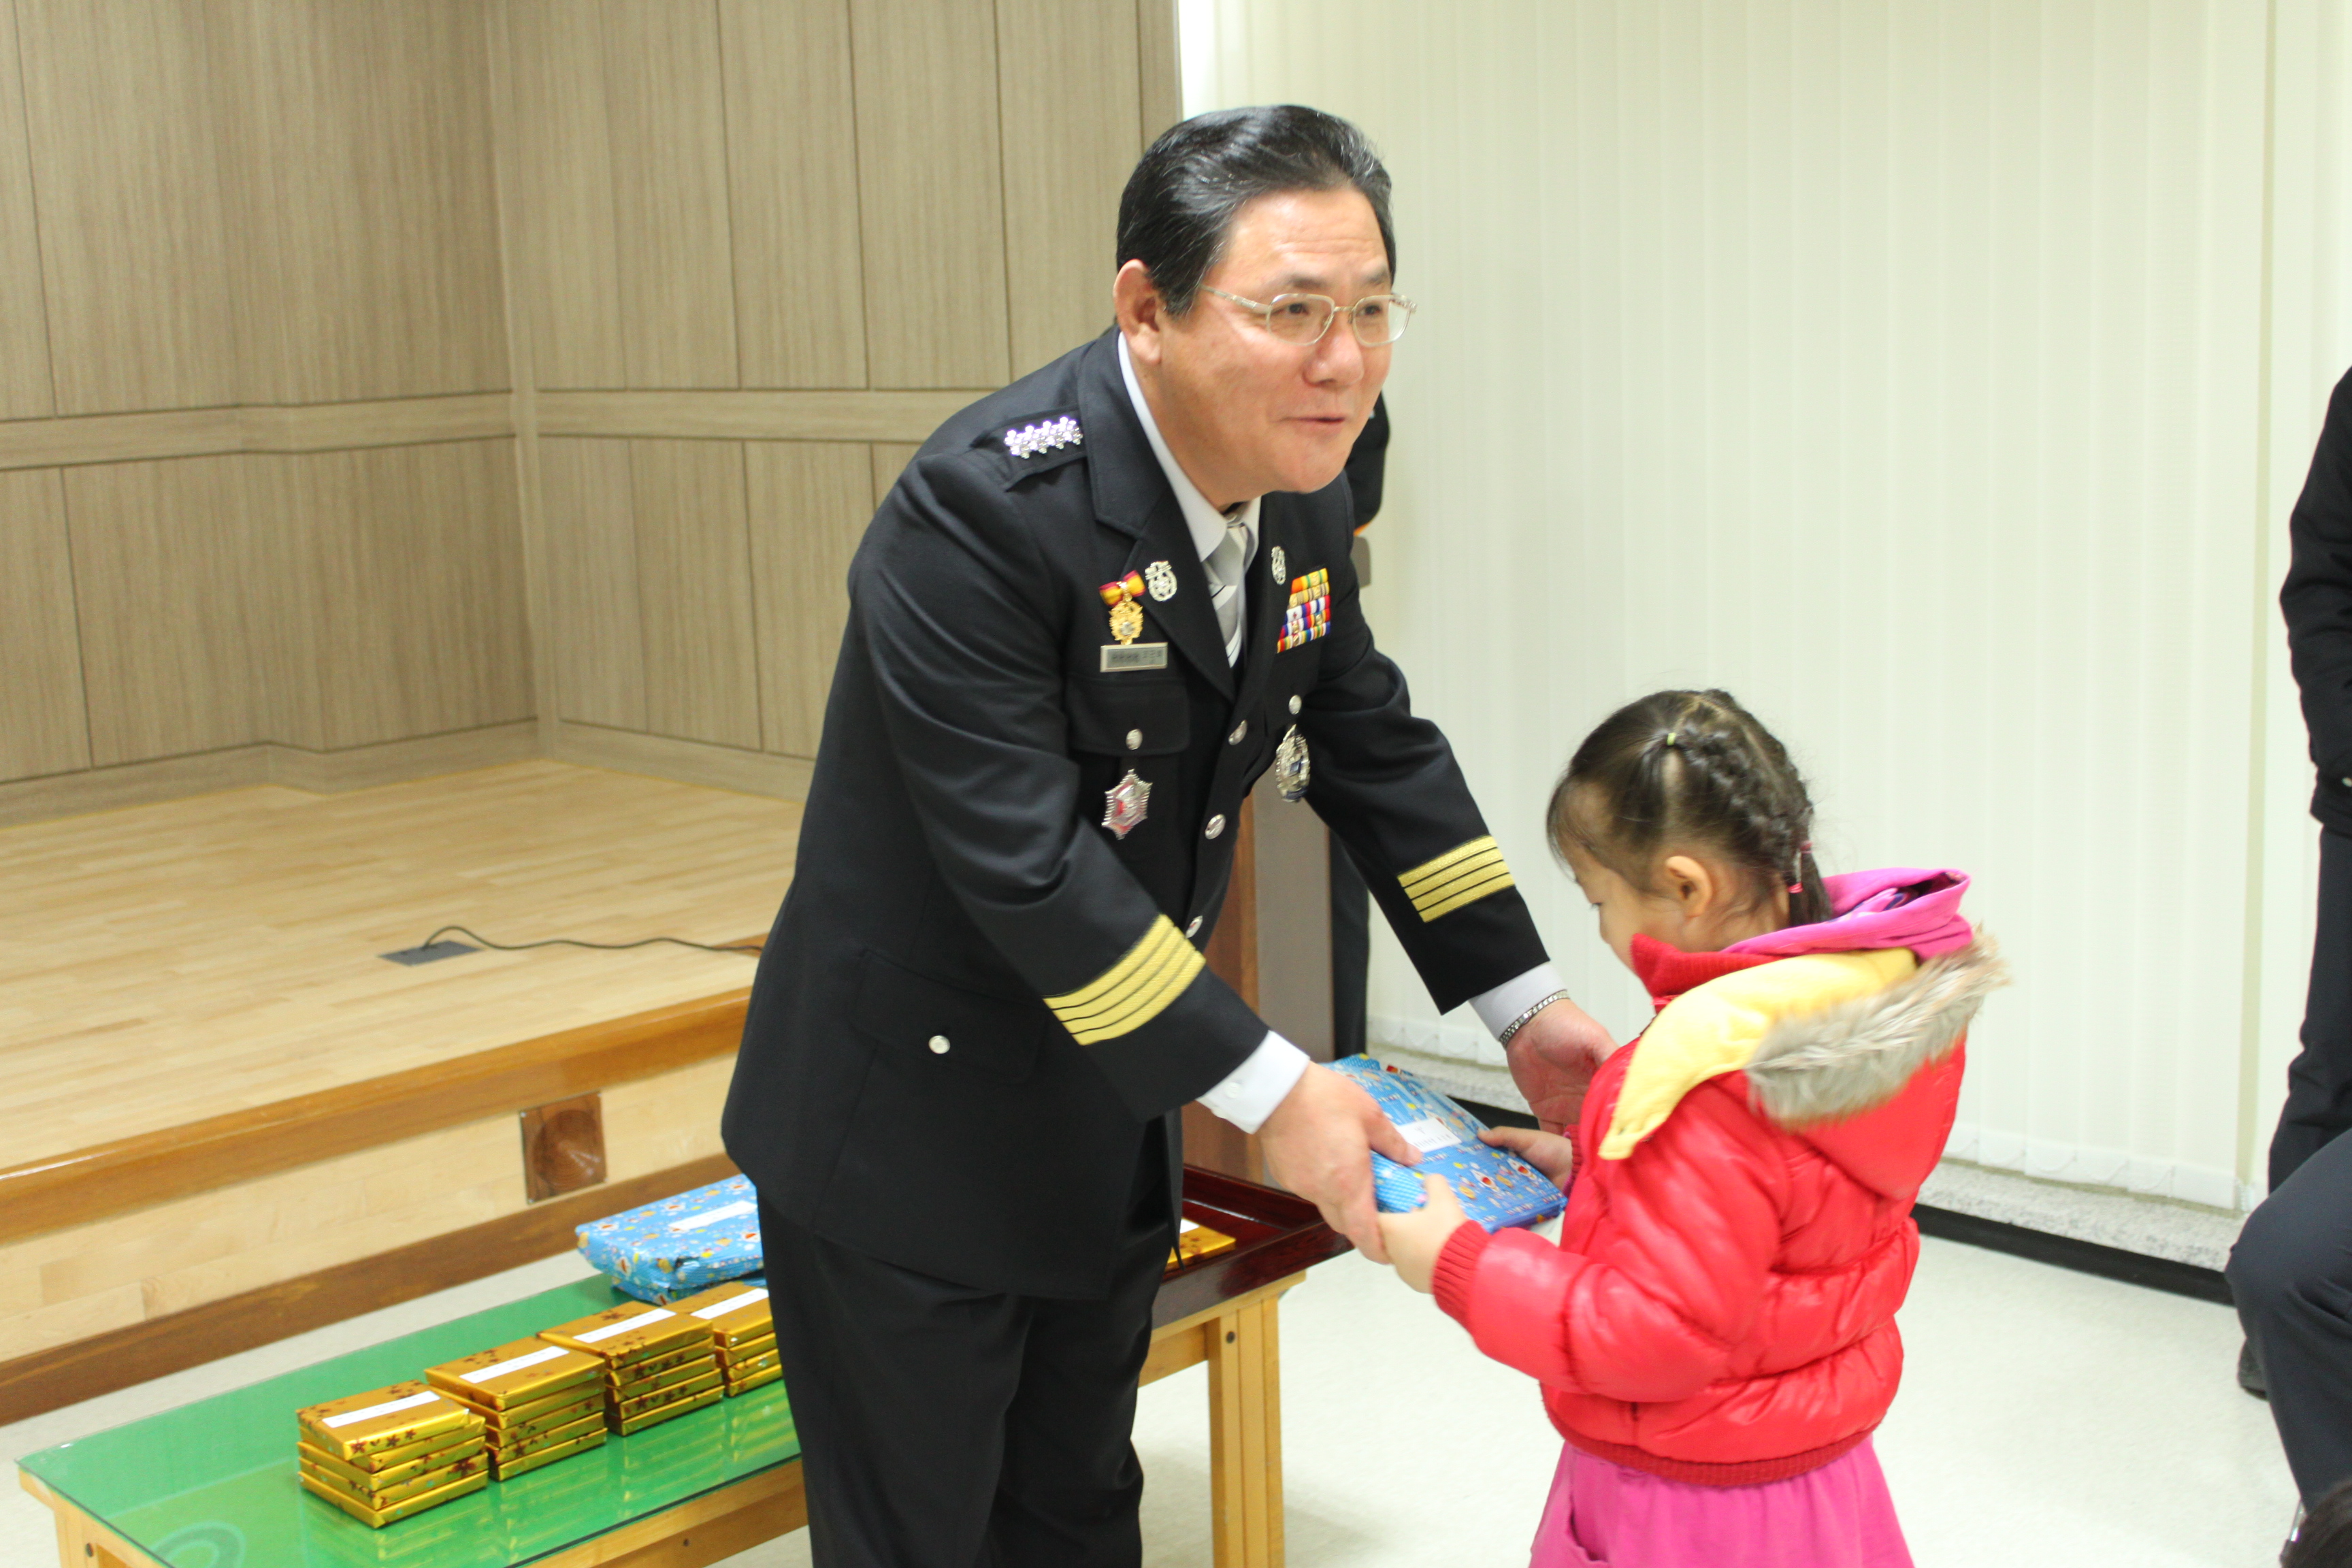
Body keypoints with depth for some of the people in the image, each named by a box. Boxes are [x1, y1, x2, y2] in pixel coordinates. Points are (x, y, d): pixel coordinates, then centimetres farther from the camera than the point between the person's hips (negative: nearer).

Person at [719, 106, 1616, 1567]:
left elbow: (1377, 746, 7)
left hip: (1108, 1115, 7)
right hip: (911, 1130, -7)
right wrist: (1269, 1089, -26)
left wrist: (1527, 1003, 5)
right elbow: (1023, 863, -30)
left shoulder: (1297, 485, -4)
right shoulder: (983, 512, -29)